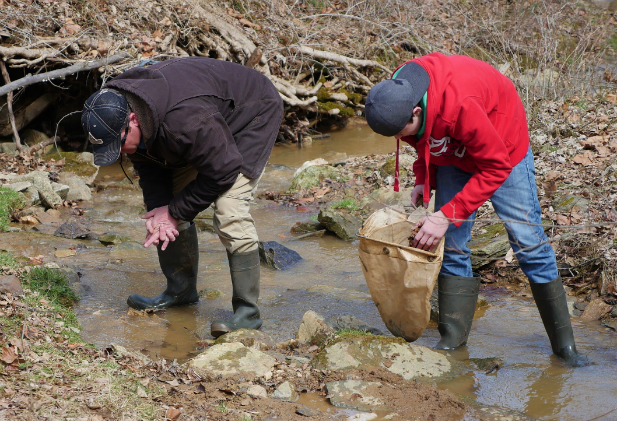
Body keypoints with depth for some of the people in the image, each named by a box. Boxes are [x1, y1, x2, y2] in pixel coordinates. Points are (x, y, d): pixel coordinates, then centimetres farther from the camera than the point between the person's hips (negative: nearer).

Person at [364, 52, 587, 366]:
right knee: (452, 244, -1)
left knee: (527, 239, -5)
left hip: (502, 146, -6)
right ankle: (453, 336, 5)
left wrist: (447, 216, -33)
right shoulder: (396, 98, -21)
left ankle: (564, 341, 5)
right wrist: (425, 180, -12)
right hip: (454, 151, 6)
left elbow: (496, 167, -33)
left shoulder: (459, 104, -43)